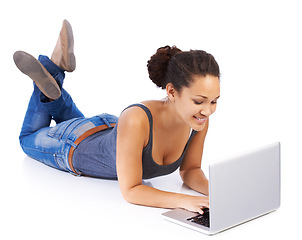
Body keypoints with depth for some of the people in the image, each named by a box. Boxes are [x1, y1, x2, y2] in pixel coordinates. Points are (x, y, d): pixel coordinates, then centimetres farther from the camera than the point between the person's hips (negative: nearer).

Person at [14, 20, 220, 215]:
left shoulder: (200, 121, -29)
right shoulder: (136, 119, -47)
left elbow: (190, 170, -14)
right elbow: (130, 191, -41)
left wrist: (210, 188, -34)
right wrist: (184, 200, -52)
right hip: (73, 147, -5)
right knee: (29, 139, 29)